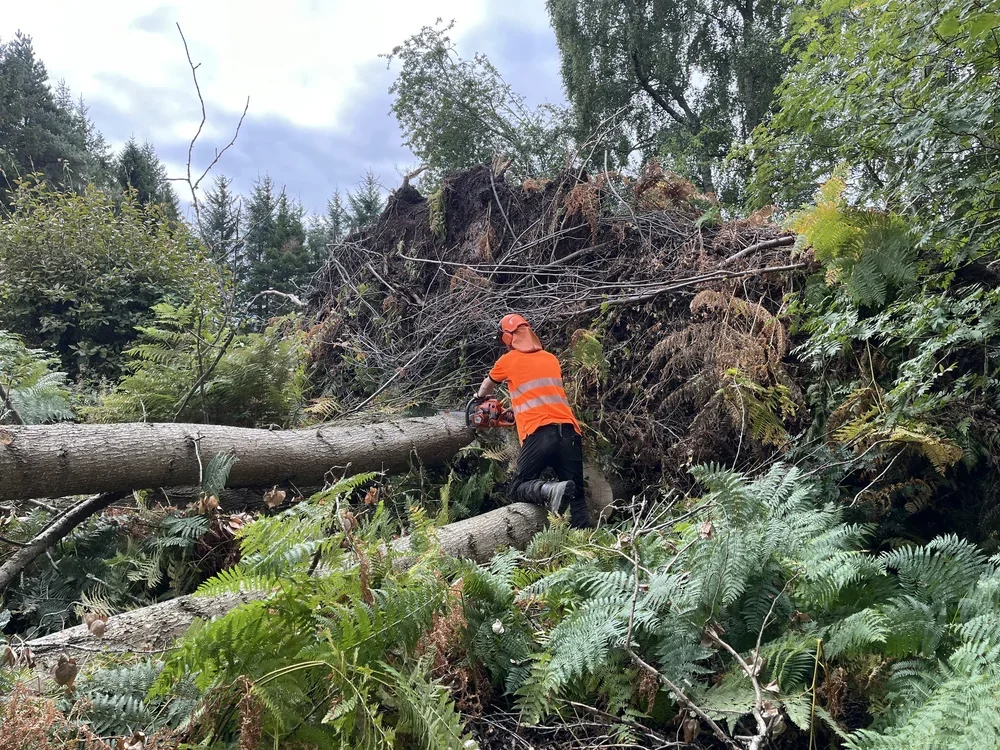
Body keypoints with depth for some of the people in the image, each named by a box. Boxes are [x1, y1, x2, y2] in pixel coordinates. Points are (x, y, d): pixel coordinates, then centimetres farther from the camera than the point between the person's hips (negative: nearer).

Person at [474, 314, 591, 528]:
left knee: (518, 488, 6)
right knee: (576, 495, 8)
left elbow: (487, 386, 30)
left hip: (540, 433, -4)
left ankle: (550, 490, -22)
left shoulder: (508, 361, 9)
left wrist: (480, 396, 53)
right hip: (569, 430, 5)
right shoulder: (551, 359, 20)